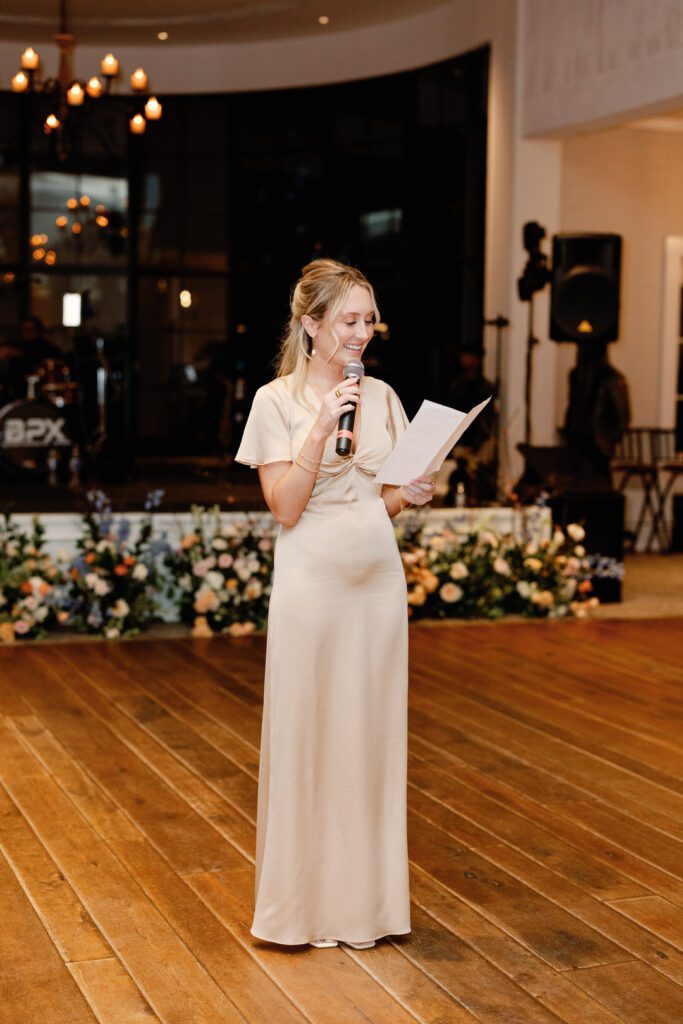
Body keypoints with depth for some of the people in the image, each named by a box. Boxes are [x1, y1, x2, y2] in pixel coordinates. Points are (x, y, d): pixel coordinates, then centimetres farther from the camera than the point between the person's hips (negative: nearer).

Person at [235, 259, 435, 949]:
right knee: (305, 736, 1)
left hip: (378, 580, 5)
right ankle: (304, 898, 15)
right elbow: (286, 508, -11)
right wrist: (320, 430, -19)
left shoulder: (381, 397, 9)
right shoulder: (277, 401, -5)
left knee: (371, 732, 9)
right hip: (311, 582, -4)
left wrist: (410, 495, -6)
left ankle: (363, 896, 20)